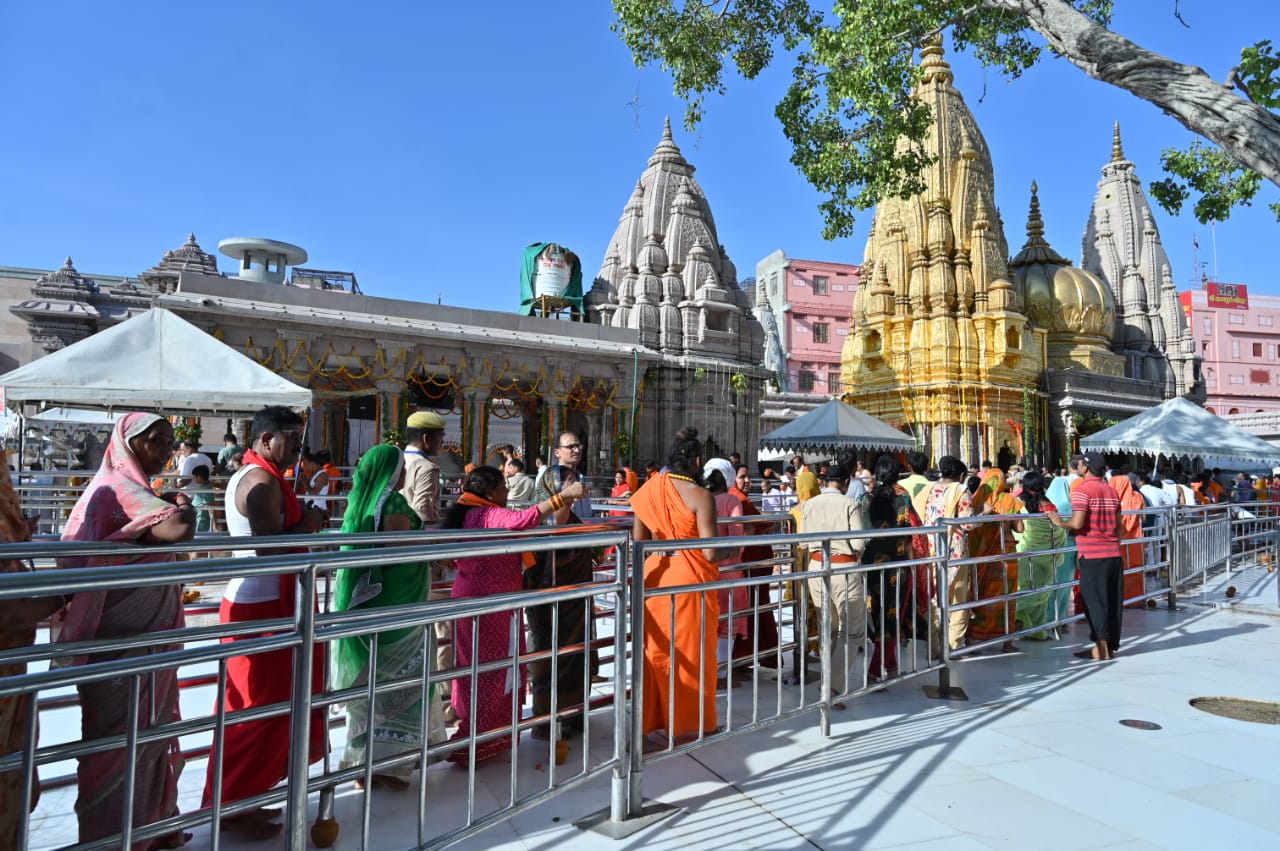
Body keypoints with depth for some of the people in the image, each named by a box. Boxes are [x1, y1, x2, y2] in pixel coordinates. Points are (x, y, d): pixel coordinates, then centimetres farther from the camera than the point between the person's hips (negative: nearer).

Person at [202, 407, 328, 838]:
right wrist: (308, 524, -13)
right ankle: (234, 807, 14)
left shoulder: (247, 475, 15)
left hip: (253, 601, 11)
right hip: (263, 607, -11)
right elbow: (269, 546, -26)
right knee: (262, 709, 1)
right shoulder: (263, 480, -18)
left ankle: (236, 799, 29)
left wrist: (300, 522, 6)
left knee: (250, 708, 18)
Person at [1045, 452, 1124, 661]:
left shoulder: (1083, 490, -11)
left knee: (1095, 601, -1)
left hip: (1092, 555, -7)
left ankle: (1101, 648, 2)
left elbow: (1077, 523, -20)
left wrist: (1059, 522, -3)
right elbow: (1118, 524, 16)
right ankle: (1110, 645, 18)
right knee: (1112, 601, 10)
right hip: (1114, 554, 7)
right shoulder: (1111, 491, 13)